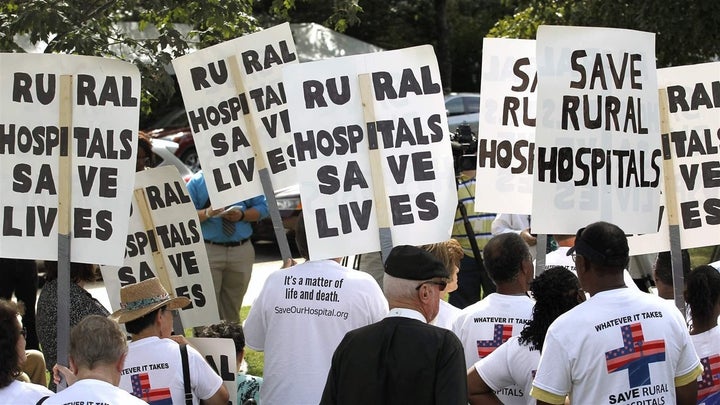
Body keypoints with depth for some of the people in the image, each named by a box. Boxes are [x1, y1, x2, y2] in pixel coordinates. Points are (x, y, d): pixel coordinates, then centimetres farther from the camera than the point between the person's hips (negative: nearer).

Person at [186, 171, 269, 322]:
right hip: (208, 251, -2)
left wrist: (242, 215, -11)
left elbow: (262, 207, 7)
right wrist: (207, 213, -21)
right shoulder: (196, 182, 2)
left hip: (241, 251, 3)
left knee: (232, 308, 12)